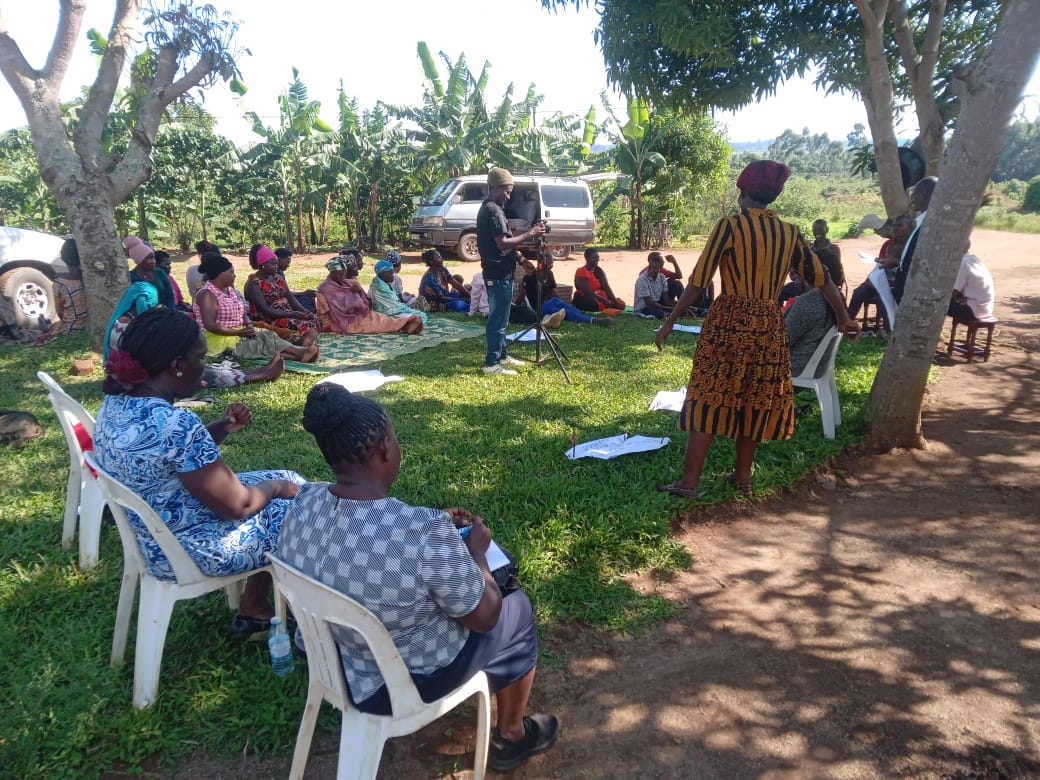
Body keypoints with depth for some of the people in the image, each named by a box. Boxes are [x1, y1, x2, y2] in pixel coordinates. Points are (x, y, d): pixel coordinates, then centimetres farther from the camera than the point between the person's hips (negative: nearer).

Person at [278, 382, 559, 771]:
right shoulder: (423, 533, -36)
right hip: (403, 684, -6)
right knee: (517, 610, 17)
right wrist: (475, 551, -4)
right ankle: (511, 737, 38)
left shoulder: (302, 504, -15)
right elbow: (484, 617, -20)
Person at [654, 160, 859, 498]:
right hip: (769, 326, 5)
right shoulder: (790, 233, 7)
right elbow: (821, 277, 12)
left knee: (708, 399, 1)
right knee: (754, 401, 15)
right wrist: (843, 318, 25)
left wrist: (670, 321, -5)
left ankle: (690, 481, 3)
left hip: (728, 322, -4)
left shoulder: (730, 225, -7)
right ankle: (743, 476, 25)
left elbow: (698, 280, -11)